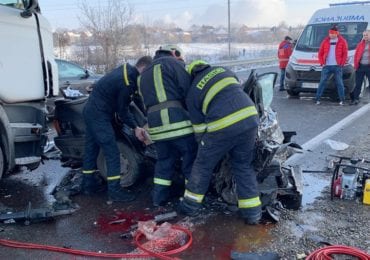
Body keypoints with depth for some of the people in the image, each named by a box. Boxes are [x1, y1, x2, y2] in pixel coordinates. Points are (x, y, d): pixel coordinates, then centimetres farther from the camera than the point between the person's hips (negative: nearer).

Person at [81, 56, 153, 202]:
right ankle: (115, 191, -2)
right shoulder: (127, 83, -23)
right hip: (99, 115, -10)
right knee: (112, 153, -6)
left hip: (91, 110, 10)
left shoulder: (126, 69, 3)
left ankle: (88, 185, 26)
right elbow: (122, 111, -15)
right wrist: (135, 127, -7)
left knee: (91, 149, 16)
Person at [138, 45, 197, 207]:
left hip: (156, 125, 7)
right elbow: (188, 91, -7)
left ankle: (159, 198, 23)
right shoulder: (172, 63, 4)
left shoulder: (144, 75, 27)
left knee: (164, 161, 19)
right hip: (178, 122, -7)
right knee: (191, 160, 3)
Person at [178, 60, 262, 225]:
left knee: (203, 166, 16)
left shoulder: (192, 93, 12)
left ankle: (190, 205, 28)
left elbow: (199, 127, 12)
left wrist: (203, 143, 28)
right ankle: (252, 213, 18)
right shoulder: (223, 70, 19)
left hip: (222, 128, -4)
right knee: (244, 167, 18)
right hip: (250, 119, 4)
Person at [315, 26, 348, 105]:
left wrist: (341, 64, -6)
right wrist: (322, 63, 0)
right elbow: (320, 53, 10)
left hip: (337, 66, -1)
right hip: (327, 66, 1)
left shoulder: (342, 41, 4)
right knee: (322, 82, -1)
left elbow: (345, 54, 2)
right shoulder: (325, 41, 10)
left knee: (339, 83, 2)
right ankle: (317, 99, 2)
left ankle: (342, 100, 9)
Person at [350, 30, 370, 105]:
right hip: (360, 66, 2)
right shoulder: (360, 44, 12)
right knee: (358, 84, 6)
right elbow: (356, 55, 12)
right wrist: (356, 65, 2)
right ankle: (355, 99, 11)